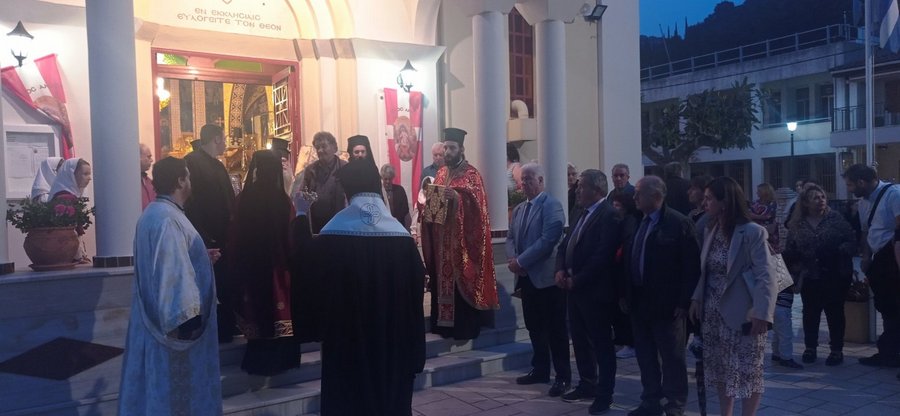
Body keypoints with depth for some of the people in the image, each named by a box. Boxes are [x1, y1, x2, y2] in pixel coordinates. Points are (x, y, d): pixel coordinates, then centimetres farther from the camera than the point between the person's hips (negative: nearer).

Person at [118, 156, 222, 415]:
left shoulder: (155, 212, 12)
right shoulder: (167, 218, -21)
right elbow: (172, 271, -27)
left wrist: (201, 258, 14)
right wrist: (187, 315, -25)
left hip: (158, 316, 10)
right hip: (174, 320, -10)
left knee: (164, 385, 17)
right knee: (175, 386, 1)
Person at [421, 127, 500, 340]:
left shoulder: (471, 173, -5)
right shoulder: (441, 173, 15)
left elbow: (476, 203, -16)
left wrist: (457, 196, -31)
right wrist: (430, 194, -3)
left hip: (462, 238, -6)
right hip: (442, 238, 6)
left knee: (461, 281, -5)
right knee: (443, 279, 8)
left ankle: (465, 326, 1)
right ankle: (444, 322, 15)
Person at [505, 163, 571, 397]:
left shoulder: (552, 205, -9)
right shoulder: (519, 209, 17)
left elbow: (548, 239, -19)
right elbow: (511, 238, 15)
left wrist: (521, 261, -18)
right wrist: (512, 259, -6)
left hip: (547, 276, -7)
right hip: (526, 277, 8)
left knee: (555, 329, -1)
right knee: (534, 327, 14)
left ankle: (563, 376, 7)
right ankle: (540, 370, 25)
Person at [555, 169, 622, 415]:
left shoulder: (609, 215, -16)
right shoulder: (583, 213, 13)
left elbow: (602, 256, -23)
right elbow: (565, 245, 15)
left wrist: (576, 280, -17)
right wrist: (560, 270, -3)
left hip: (596, 291, -9)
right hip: (575, 289, 9)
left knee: (601, 343, 4)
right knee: (580, 340, 17)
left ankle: (605, 394, 15)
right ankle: (587, 385, 32)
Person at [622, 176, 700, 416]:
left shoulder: (679, 223, -11)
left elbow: (691, 266, -13)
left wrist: (683, 302, -15)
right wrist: (625, 294, 11)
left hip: (666, 303, -7)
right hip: (638, 301, 7)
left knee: (672, 357, 5)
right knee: (645, 355, 14)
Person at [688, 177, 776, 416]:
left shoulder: (753, 232, -14)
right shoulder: (711, 230, 9)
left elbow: (766, 276, -18)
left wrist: (762, 313, -25)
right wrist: (696, 299, 2)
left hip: (742, 314, -7)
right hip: (713, 313, 7)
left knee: (747, 372, 1)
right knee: (720, 371, 14)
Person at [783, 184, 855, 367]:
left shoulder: (836, 219, -2)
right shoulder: (796, 225, 3)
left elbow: (851, 242, -5)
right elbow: (791, 250, 6)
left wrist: (840, 251, -24)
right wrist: (782, 256, -14)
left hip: (835, 276, -2)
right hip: (809, 277, 2)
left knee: (835, 312, 5)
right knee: (810, 313, 9)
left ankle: (837, 350, 16)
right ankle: (810, 347, 24)